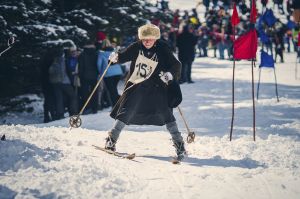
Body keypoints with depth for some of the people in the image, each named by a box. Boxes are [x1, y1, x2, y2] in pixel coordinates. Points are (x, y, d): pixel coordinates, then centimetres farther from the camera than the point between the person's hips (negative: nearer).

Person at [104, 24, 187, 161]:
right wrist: (115, 57, -13)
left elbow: (176, 65, -10)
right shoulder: (136, 47, -2)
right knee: (125, 112, 3)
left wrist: (170, 74, -30)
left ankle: (179, 145, -7)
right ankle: (111, 140, 17)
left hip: (155, 87, -2)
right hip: (135, 86, 2)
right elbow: (124, 56, 9)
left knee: (165, 112, -11)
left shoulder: (162, 50, -8)